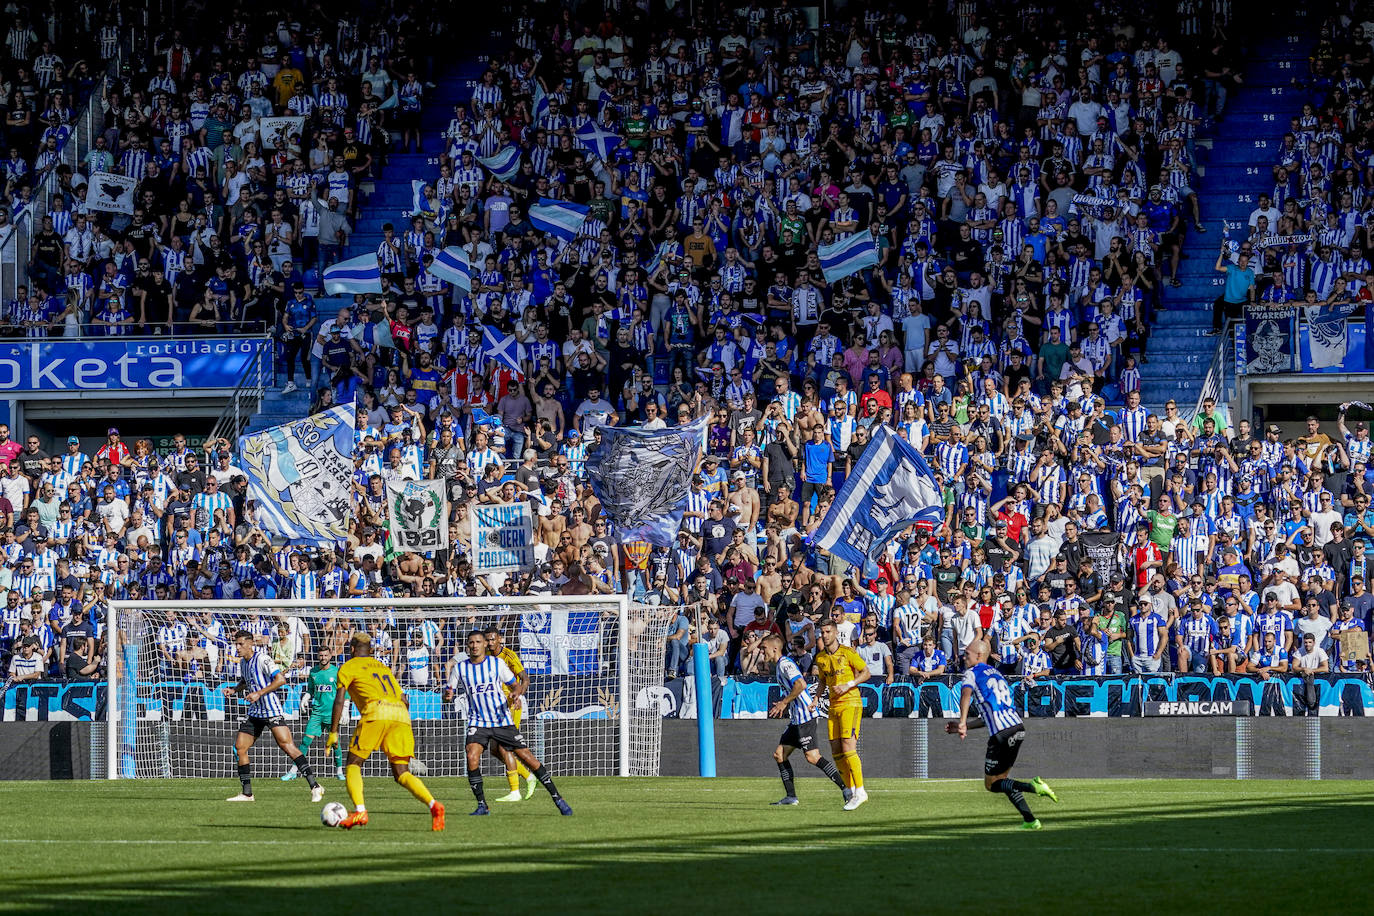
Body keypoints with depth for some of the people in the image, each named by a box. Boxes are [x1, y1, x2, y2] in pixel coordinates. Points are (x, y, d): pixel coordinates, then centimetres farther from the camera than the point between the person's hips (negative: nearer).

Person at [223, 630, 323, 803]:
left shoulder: (262, 659, -14)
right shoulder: (243, 662, 12)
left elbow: (281, 680, -21)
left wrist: (259, 693, -23)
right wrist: (234, 689, 11)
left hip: (272, 710, -9)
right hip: (255, 712, 9)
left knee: (287, 746, -17)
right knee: (240, 747, 5)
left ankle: (315, 787, -17)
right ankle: (246, 793, 13)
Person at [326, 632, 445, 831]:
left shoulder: (349, 667, 16)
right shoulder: (383, 667, 33)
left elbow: (339, 700, 5)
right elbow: (403, 698, 27)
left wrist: (333, 732, 6)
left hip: (376, 711, -5)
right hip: (401, 714, 5)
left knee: (353, 764, 7)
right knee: (401, 773, 3)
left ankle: (360, 811, -12)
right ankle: (433, 805, -21)